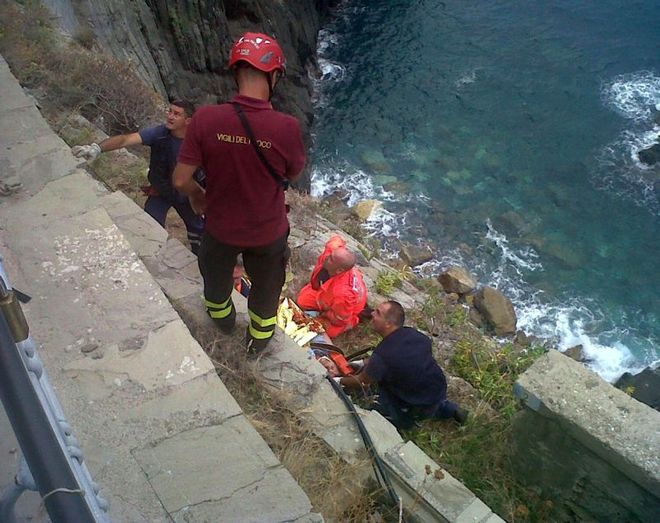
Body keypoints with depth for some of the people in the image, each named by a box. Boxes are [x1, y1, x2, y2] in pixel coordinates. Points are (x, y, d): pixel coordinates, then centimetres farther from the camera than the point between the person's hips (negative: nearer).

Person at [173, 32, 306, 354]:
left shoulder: (206, 119, -25)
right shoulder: (286, 127, -28)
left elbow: (181, 180, -18)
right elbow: (294, 174, -8)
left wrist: (197, 196, 4)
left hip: (221, 227, 1)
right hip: (268, 232, -1)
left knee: (216, 274, 34)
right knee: (266, 287, 28)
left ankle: (222, 317, 63)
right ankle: (259, 338, 53)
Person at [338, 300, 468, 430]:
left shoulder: (382, 354, -27)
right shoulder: (413, 333, -7)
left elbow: (361, 382, -13)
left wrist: (340, 381, 7)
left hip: (423, 406, -5)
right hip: (441, 390, 6)